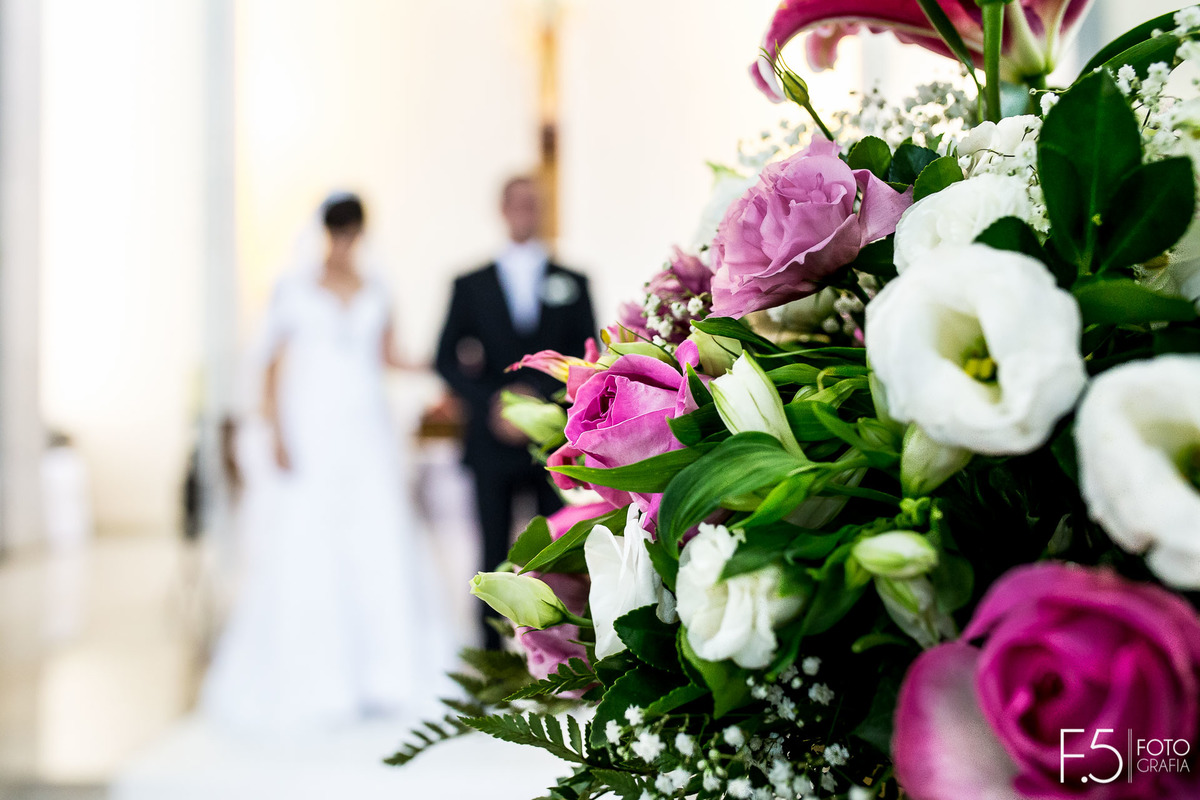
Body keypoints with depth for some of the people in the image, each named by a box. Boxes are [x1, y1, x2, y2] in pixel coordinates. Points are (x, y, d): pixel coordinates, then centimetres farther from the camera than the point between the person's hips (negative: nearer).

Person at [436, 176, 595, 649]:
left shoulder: (572, 284, 12)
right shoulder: (470, 285, 12)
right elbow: (447, 360, 6)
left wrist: (539, 395, -10)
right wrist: (491, 403, -9)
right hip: (494, 440, 0)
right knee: (496, 556, 3)